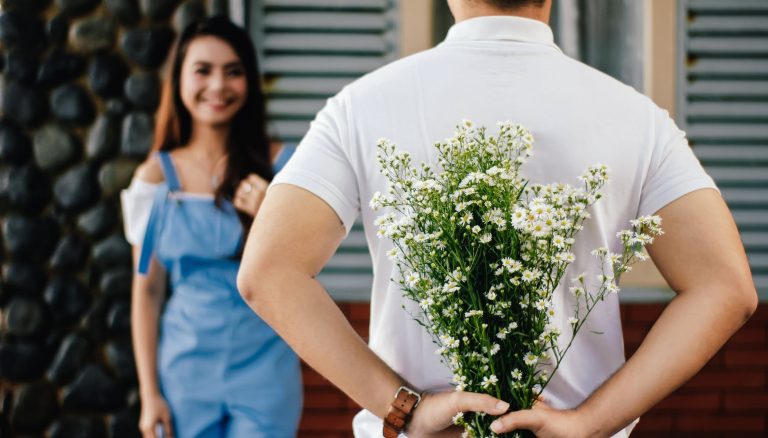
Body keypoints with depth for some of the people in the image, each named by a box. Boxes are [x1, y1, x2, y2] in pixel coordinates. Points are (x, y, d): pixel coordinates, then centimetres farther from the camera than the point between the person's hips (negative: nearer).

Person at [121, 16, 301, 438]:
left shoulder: (276, 166, 0)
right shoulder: (157, 176, 0)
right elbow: (147, 291, 2)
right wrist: (149, 394, 0)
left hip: (264, 368, 0)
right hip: (186, 369, 0)